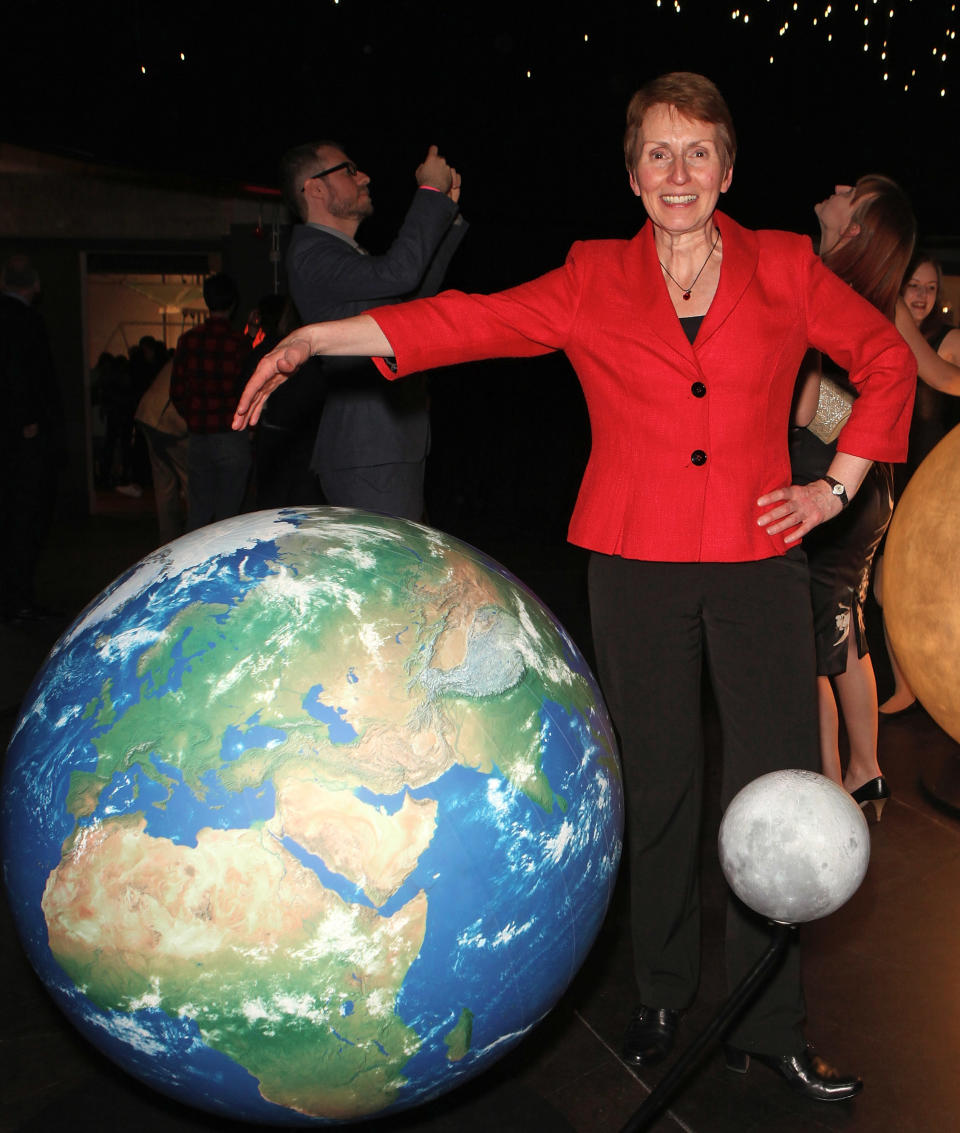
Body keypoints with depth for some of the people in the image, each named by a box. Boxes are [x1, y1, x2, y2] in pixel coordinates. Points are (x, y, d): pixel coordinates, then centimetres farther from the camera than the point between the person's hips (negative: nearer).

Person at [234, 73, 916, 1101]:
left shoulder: (785, 269, 6)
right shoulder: (593, 281, 5)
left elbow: (886, 360, 15)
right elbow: (472, 321, -1)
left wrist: (836, 488, 7)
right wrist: (316, 338, -9)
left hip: (758, 562, 1)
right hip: (638, 564, 0)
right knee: (657, 788, 8)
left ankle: (769, 1028, 16)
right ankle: (661, 998, 27)